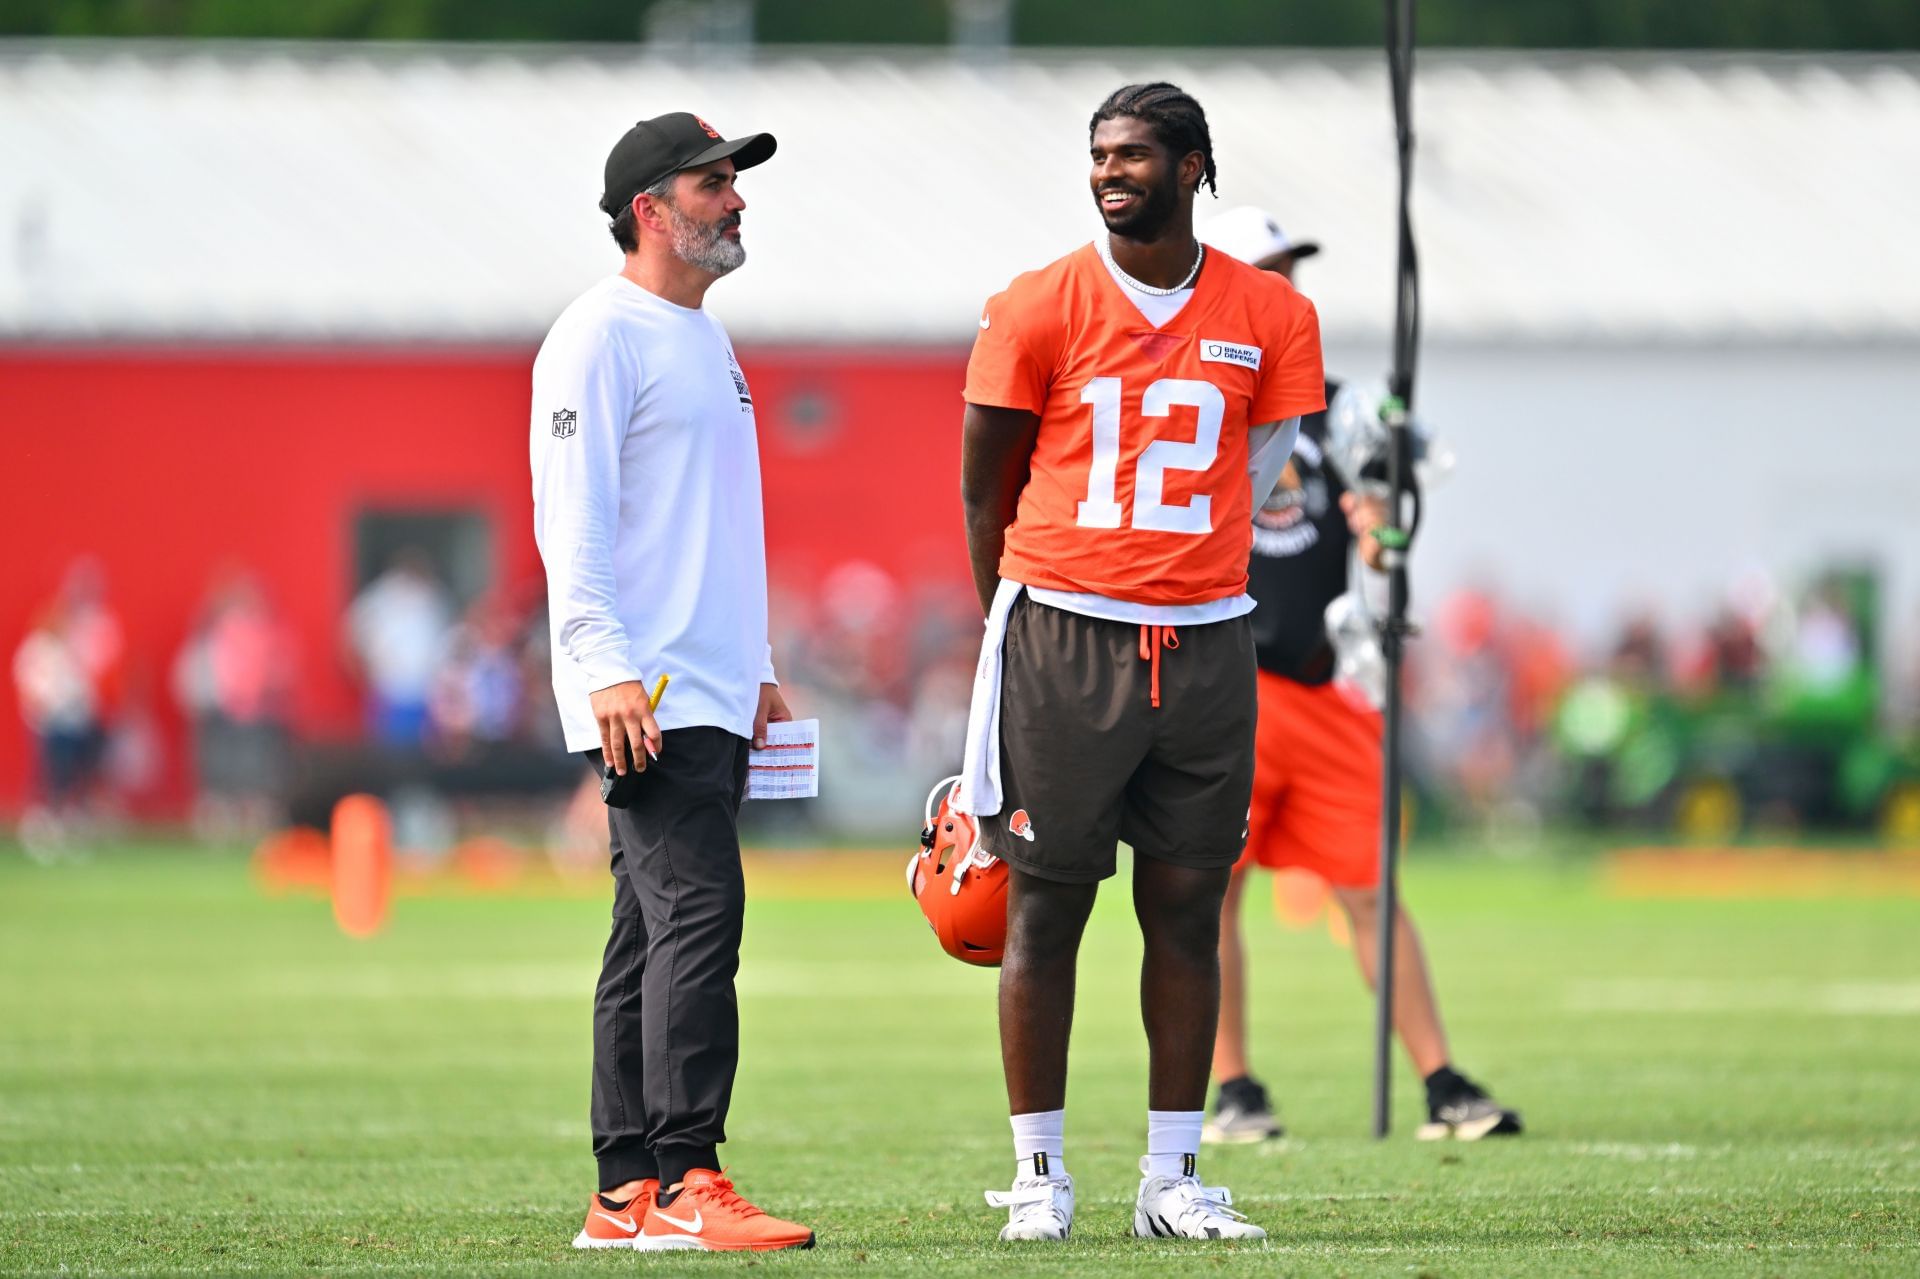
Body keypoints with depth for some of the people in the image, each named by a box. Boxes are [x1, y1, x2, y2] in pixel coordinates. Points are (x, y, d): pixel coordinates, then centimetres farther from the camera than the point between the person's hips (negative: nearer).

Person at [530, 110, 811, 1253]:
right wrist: (606, 669, -23)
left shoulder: (708, 340, 21)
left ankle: (630, 1194, 10)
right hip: (646, 697, -10)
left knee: (660, 934, 8)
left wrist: (757, 673, 24)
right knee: (698, 911, -17)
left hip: (712, 697, 10)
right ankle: (679, 1183, -20)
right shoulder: (603, 335, -8)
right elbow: (573, 516, -15)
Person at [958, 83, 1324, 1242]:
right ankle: (1040, 1174, 8)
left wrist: (1171, 579, 11)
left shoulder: (1269, 320, 3)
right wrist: (1026, 624, 9)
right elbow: (987, 491, 5)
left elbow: (1245, 481, 12)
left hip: (1205, 647, 2)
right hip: (1062, 640, -2)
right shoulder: (1039, 311, -3)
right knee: (1047, 907, 1)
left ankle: (1174, 1176, 11)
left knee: (1187, 910, 5)